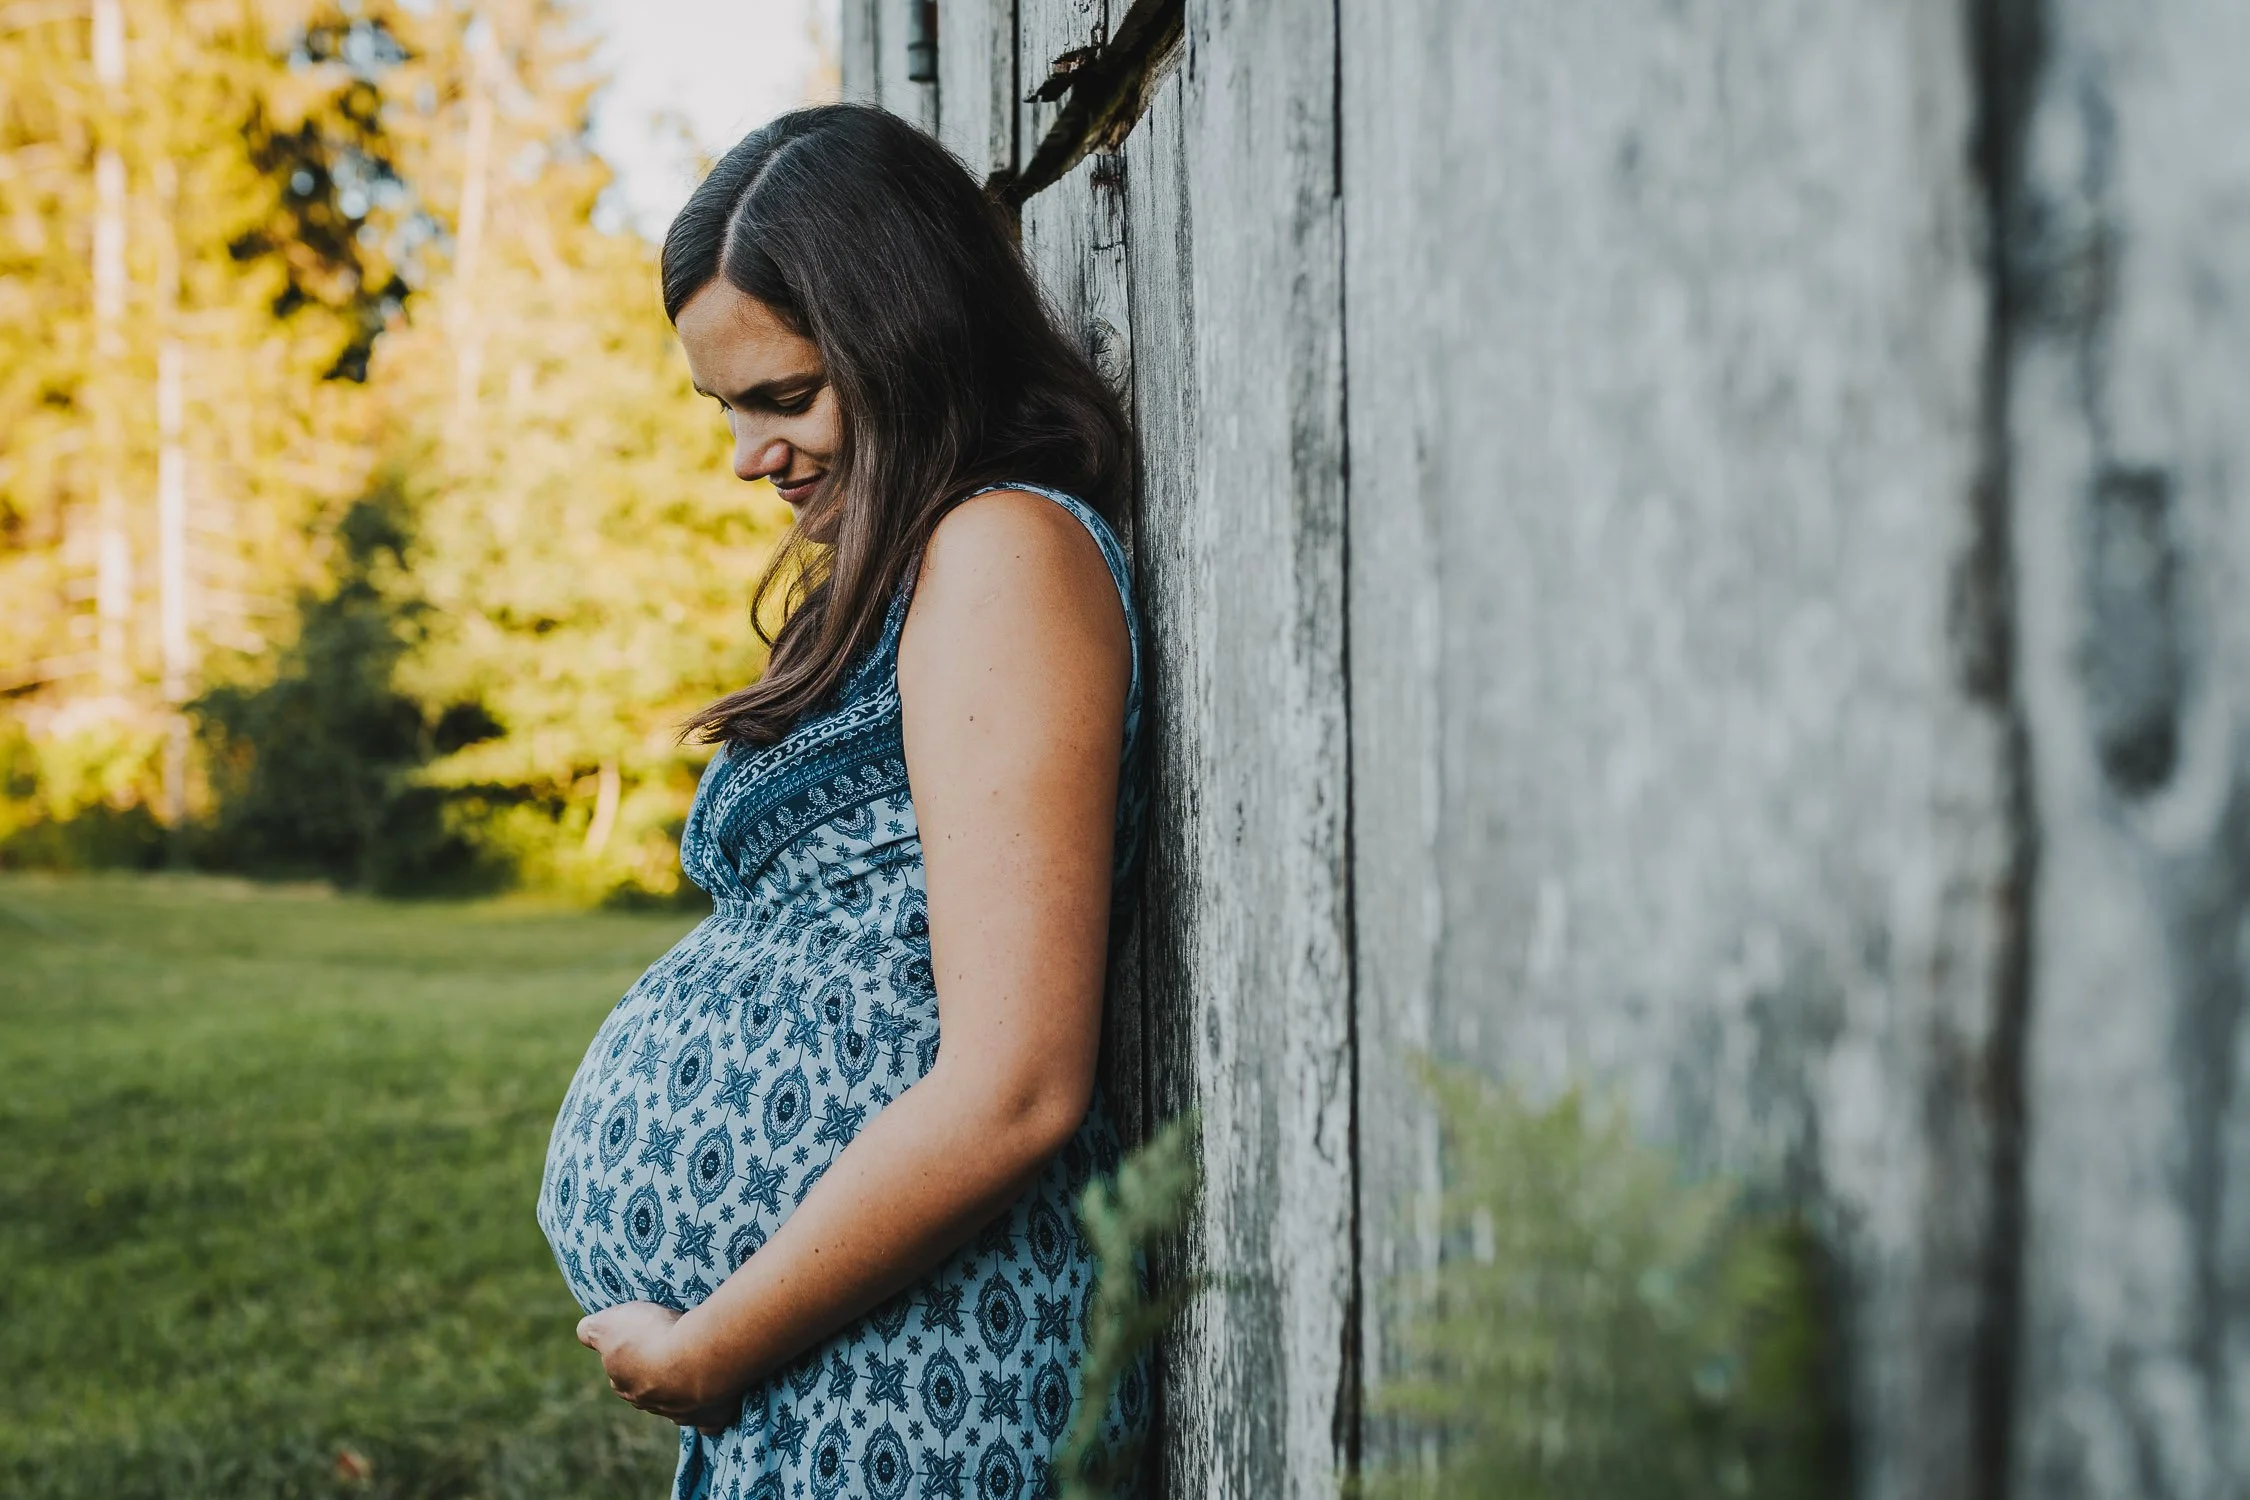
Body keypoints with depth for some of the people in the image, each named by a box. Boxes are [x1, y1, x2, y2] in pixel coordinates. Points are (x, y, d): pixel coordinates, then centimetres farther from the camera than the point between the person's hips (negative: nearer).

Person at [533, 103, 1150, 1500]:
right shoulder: (910, 572, 17)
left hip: (896, 1385, -9)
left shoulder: (1006, 549, -13)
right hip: (819, 1375, 9)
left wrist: (703, 1352, -13)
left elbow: (1012, 1093, -21)